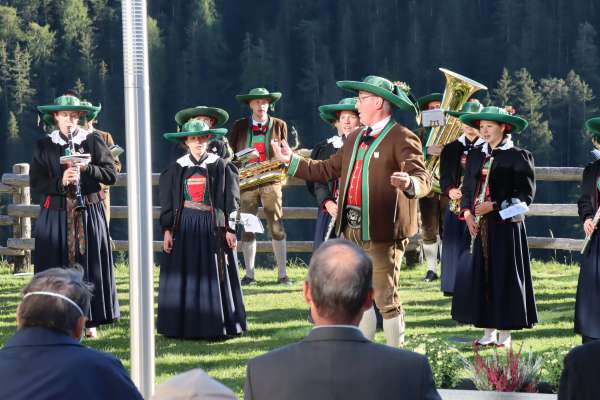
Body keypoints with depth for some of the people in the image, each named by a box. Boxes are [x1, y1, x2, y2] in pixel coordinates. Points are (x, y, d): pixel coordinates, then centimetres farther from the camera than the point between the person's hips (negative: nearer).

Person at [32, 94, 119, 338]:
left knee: (90, 266, 1)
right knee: (58, 269, -2)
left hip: (89, 213, 0)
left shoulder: (92, 141, 4)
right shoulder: (44, 146, 5)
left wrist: (86, 168, -14)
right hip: (56, 215, 0)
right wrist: (61, 182, -15)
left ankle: (90, 321, 9)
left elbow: (111, 174, 1)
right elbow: (36, 183, 1)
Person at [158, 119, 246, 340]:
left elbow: (227, 199, 0)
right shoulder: (176, 169, 6)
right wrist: (167, 230, 0)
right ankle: (185, 325, 6)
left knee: (212, 276, 0)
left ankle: (214, 325, 5)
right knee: (184, 277, 1)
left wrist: (228, 229, -7)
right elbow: (168, 203, 7)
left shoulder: (218, 166, 2)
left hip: (211, 227, -1)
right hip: (184, 228, 1)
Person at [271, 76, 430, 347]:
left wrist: (408, 183, -42)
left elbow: (424, 180, -20)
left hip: (383, 232, -8)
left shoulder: (402, 139, -10)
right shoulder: (355, 138, 17)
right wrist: (291, 160, 20)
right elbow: (328, 170, 24)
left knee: (387, 299, -3)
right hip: (351, 229, 8)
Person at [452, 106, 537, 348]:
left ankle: (505, 335, 6)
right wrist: (467, 214, -3)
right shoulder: (476, 156, 12)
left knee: (504, 277, -1)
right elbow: (467, 189, 15)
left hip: (506, 226, -5)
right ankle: (488, 333, 12)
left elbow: (525, 194, -8)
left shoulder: (518, 157, -4)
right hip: (478, 226, 5)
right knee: (480, 276, 4)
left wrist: (494, 206, -16)